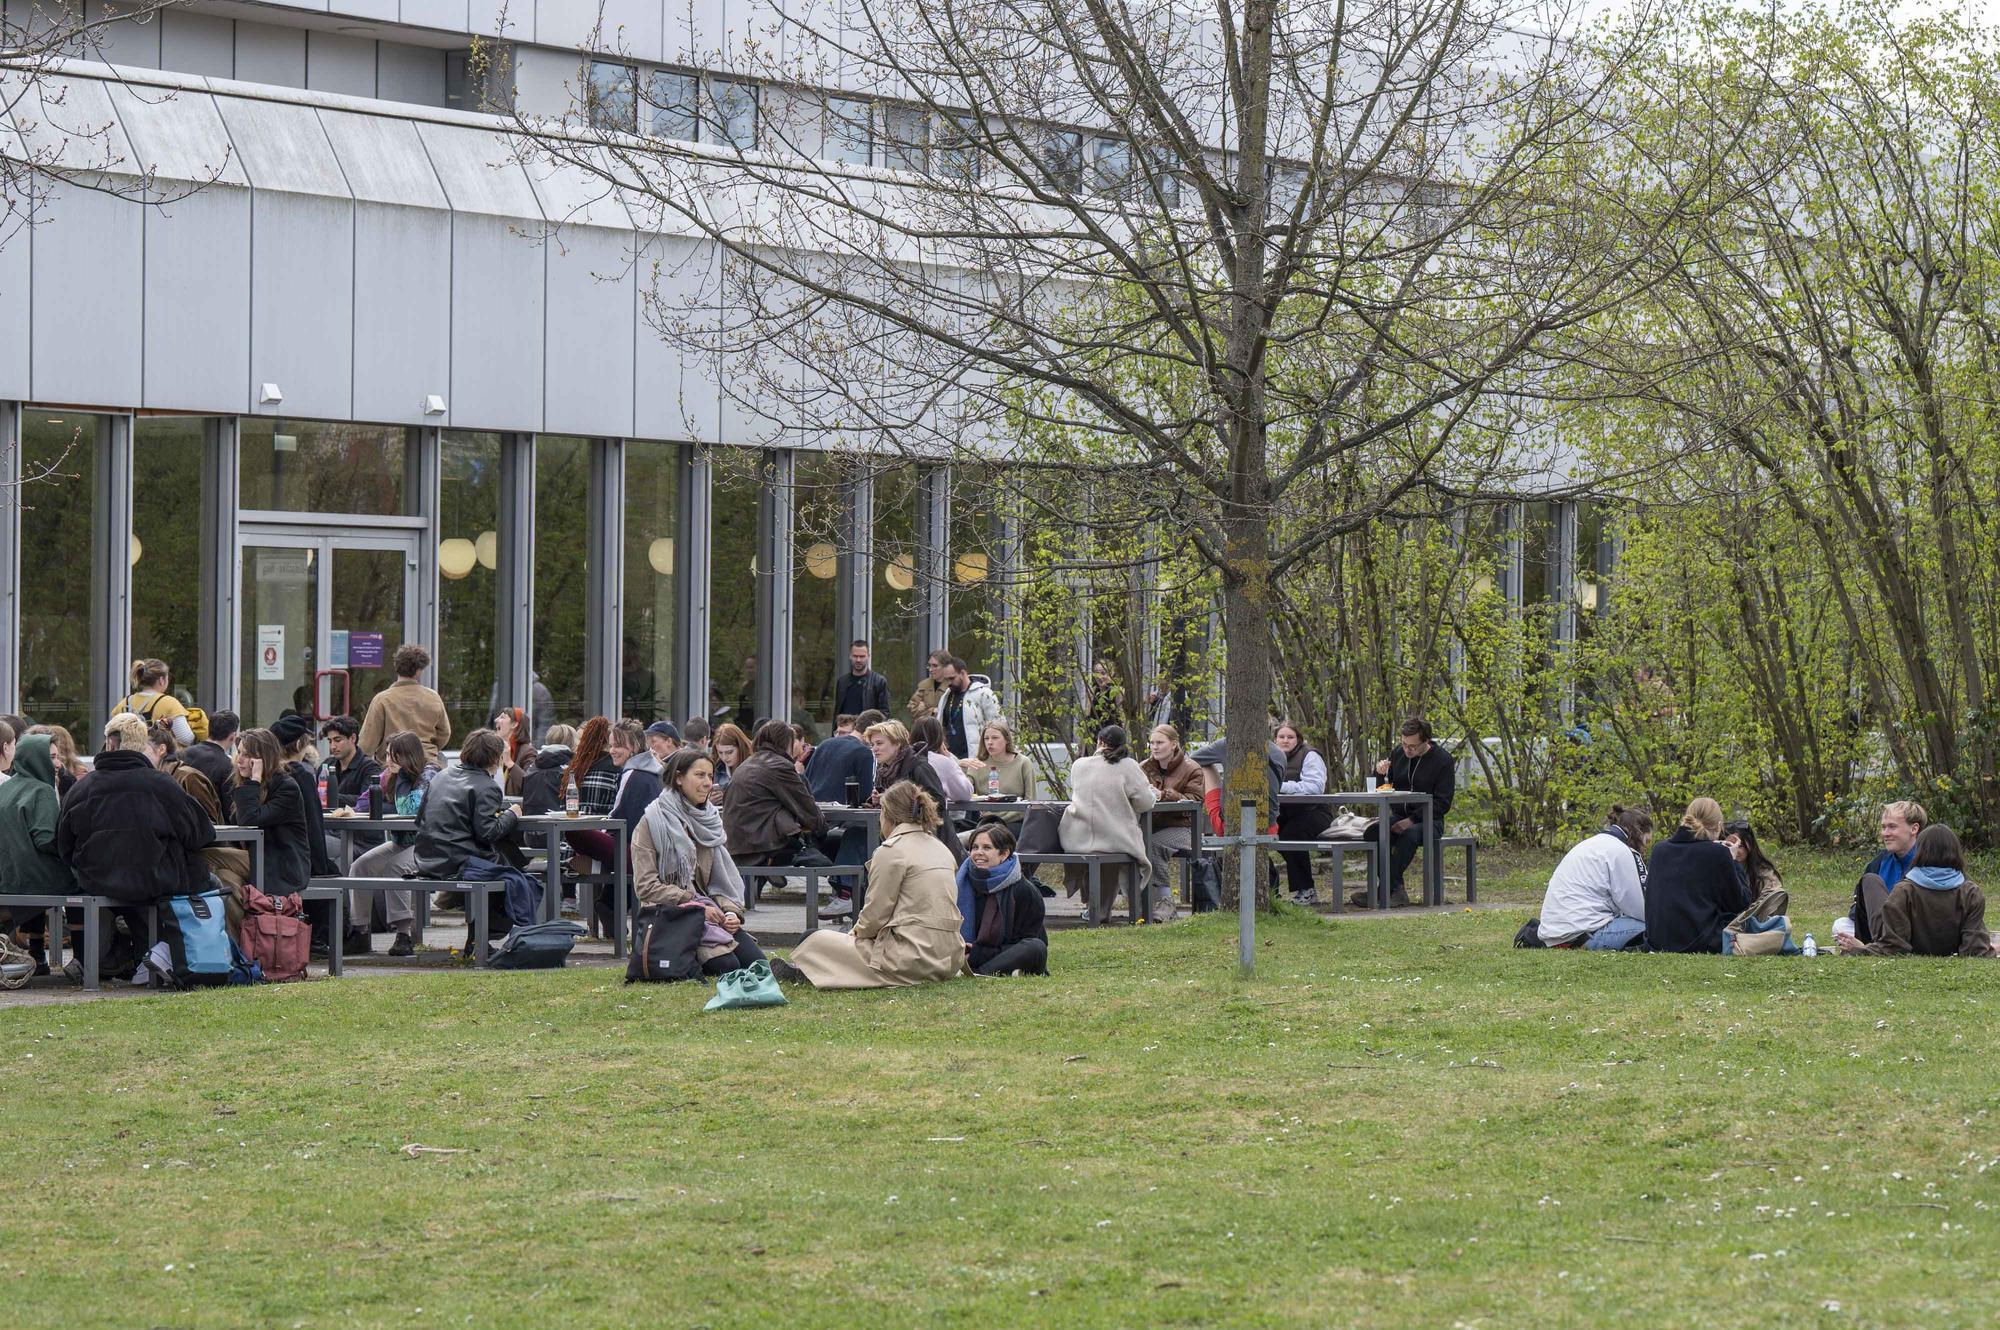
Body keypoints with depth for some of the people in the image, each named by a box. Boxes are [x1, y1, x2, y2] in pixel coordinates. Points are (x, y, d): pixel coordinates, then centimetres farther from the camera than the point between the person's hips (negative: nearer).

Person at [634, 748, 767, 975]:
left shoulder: (710, 820, 17)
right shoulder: (652, 822, -3)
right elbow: (646, 886, -9)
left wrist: (731, 911, -4)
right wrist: (696, 907, -15)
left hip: (708, 909, 6)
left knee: (757, 962, -16)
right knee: (727, 965, -27)